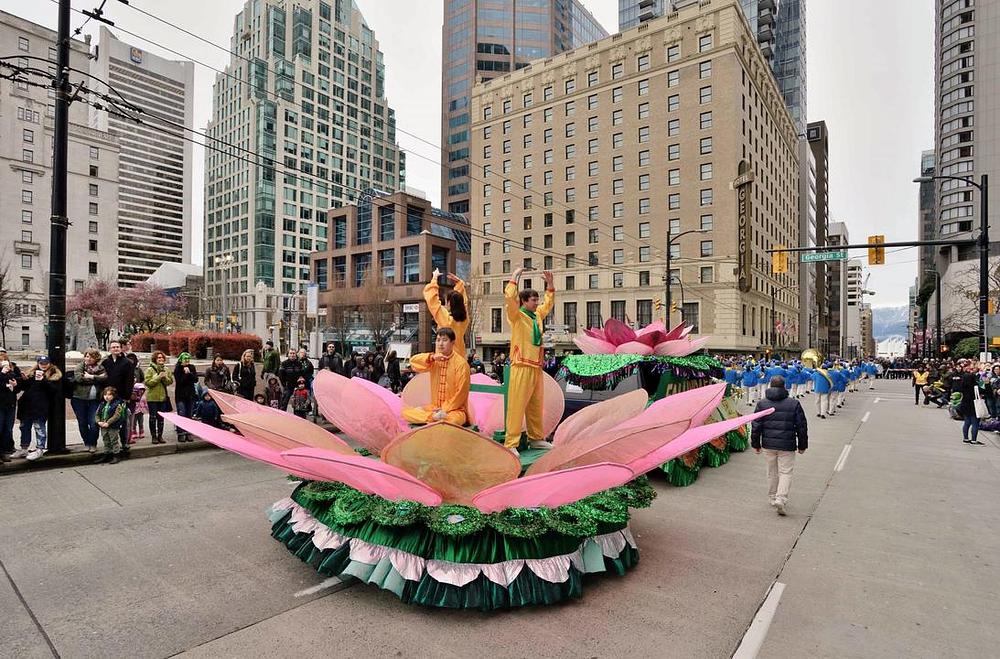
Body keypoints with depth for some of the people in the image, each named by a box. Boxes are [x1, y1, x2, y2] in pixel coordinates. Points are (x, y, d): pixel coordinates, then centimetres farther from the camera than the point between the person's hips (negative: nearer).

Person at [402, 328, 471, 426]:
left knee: (454, 419, -40)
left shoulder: (461, 363, -11)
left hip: (454, 408, -6)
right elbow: (413, 361, -8)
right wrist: (431, 357, -23)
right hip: (434, 407, 6)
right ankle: (436, 416, -20)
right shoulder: (434, 360, 6)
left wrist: (445, 409, -17)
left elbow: (461, 393, -12)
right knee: (406, 412, -12)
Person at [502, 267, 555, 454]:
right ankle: (511, 443, -4)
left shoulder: (537, 315, 15)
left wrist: (550, 285, 22)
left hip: (536, 367, 8)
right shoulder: (516, 315, -6)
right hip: (521, 367, -7)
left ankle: (536, 438, 25)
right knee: (517, 405, -7)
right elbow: (509, 298, -23)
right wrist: (514, 278, -17)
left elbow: (549, 303, 30)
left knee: (536, 406, 14)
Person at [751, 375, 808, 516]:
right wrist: (802, 445, 11)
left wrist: (756, 444, 10)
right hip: (787, 446, -2)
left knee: (772, 472, 15)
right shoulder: (794, 404, -3)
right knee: (785, 472, 4)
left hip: (768, 444, 2)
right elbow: (802, 426, 1)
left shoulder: (762, 404, 0)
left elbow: (756, 426, 1)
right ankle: (781, 499, -10)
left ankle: (773, 498, 26)